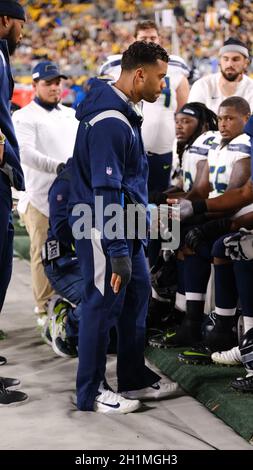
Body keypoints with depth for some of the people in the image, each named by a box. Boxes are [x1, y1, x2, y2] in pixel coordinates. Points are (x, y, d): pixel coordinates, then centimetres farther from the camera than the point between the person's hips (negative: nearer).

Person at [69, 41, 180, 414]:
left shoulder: (123, 112, 11)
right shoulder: (111, 123, -22)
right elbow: (106, 191, -25)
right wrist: (117, 252, -24)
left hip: (127, 226, 10)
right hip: (104, 229, -10)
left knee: (137, 295, 14)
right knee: (103, 305, -1)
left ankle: (135, 379, 26)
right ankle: (91, 392, 10)